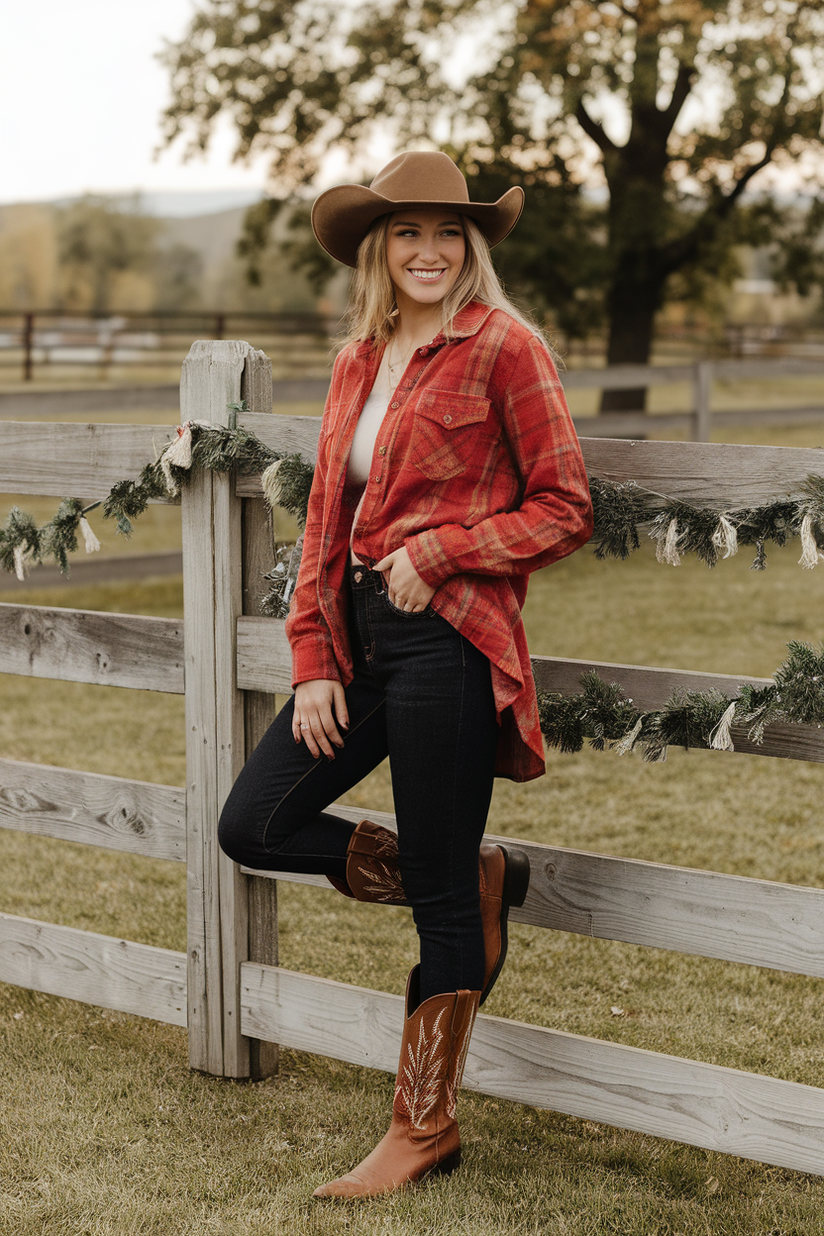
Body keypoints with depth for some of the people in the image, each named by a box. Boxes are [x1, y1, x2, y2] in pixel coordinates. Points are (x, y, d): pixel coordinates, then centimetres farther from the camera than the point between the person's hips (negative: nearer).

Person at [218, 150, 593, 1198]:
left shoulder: (502, 346, -4)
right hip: (360, 639, 7)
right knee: (254, 824, 2)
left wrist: (435, 551, -13)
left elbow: (566, 509, -6)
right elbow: (326, 521, 14)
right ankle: (476, 877, 19)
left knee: (438, 895, 1)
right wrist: (313, 662, 6)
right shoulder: (360, 362, 15)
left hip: (449, 639, -7)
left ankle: (424, 1128, 17)